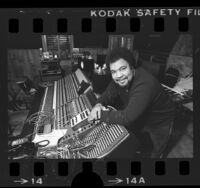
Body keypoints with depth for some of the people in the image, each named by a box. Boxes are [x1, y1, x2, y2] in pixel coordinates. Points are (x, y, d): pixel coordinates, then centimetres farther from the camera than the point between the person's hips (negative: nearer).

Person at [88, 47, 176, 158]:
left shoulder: (145, 85, -43)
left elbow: (127, 117, -44)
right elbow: (108, 94, -7)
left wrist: (100, 115, -37)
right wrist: (99, 104, -29)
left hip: (159, 124, -5)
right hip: (140, 118, 5)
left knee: (155, 152, 16)